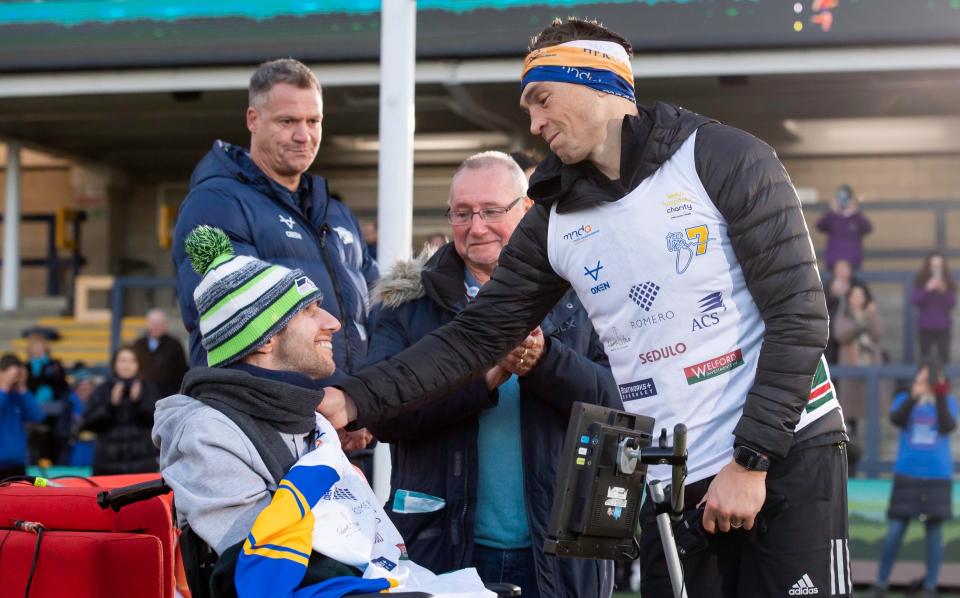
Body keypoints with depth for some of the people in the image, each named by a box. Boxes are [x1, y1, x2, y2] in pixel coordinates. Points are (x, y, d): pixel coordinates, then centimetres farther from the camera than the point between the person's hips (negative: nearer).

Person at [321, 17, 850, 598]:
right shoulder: (554, 222, 8)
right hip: (669, 485, 4)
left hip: (790, 460, -4)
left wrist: (751, 459, -15)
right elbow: (475, 337, 7)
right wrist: (355, 399, -6)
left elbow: (800, 315, -10)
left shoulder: (726, 160, -7)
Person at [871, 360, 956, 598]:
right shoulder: (904, 398, 3)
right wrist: (913, 397, -31)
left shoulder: (948, 401, 3)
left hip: (938, 476, 0)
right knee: (896, 529, -3)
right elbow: (896, 419, -16)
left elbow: (948, 427, -13)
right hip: (907, 474, 0)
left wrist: (941, 398, -24)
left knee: (934, 530, 2)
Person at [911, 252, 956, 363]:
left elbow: (952, 304, -3)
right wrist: (927, 289, -21)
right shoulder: (921, 281, -1)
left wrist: (944, 291, -19)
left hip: (943, 327, 0)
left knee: (944, 357, -5)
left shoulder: (948, 283, 1)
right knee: (925, 358, 4)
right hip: (925, 327, 0)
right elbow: (913, 300, -10)